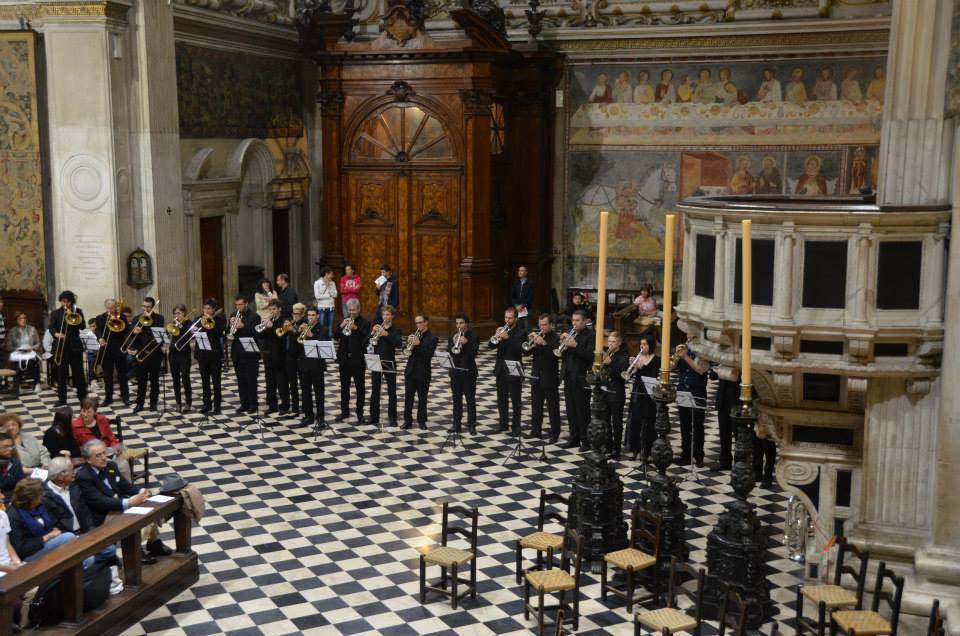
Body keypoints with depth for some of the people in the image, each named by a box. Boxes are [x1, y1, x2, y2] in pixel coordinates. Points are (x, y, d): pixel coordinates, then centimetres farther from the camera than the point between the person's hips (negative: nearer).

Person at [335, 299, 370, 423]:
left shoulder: (364, 323, -4)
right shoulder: (344, 321, 9)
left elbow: (366, 339, -17)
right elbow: (335, 337, 1)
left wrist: (355, 328, -27)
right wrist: (341, 326, -14)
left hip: (358, 360, -4)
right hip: (344, 359, 4)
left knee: (360, 387, 4)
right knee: (344, 386, 10)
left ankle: (360, 412, 11)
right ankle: (344, 411, 20)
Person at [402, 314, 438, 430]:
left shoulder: (432, 338, -5)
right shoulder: (413, 335, 9)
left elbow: (429, 354, -16)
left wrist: (418, 344, -26)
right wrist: (409, 343, -15)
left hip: (423, 373, -4)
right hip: (410, 371, 4)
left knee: (422, 398, 5)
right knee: (408, 397, 5)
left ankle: (422, 421, 16)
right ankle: (407, 420, 12)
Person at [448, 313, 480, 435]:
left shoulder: (474, 336, -5)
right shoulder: (453, 336, 7)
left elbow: (474, 353, -15)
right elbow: (448, 352, 0)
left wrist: (466, 343, -29)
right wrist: (454, 343, -17)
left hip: (469, 372, -4)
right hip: (455, 371, 4)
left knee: (470, 399, 0)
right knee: (456, 399, 9)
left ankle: (471, 425, 5)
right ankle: (456, 424, 17)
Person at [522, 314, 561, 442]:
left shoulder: (556, 338, -8)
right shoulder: (537, 336, 8)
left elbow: (556, 354, -24)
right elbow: (525, 352, 2)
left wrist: (543, 343, -32)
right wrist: (530, 342, -16)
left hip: (550, 378, -5)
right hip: (536, 377, 5)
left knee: (553, 407, 0)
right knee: (536, 406, 13)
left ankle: (555, 433, 7)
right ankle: (536, 430, 23)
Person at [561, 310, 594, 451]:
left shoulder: (590, 335, -8)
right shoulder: (570, 334, 12)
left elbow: (590, 355, -18)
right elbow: (561, 353, 10)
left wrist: (575, 345, -25)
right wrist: (562, 343, -8)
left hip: (581, 378, -7)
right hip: (568, 376, 7)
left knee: (582, 411, -1)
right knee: (571, 410, 11)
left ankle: (585, 440, 6)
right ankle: (574, 438, 20)